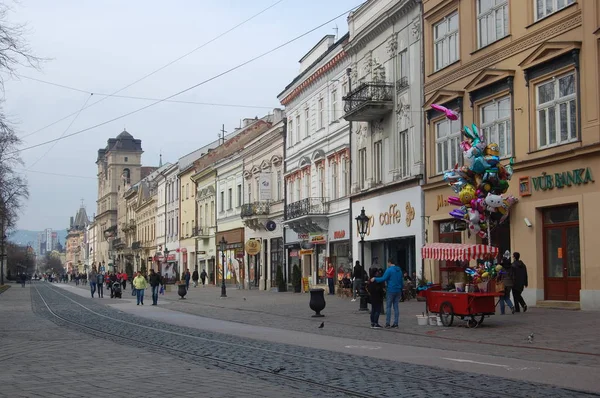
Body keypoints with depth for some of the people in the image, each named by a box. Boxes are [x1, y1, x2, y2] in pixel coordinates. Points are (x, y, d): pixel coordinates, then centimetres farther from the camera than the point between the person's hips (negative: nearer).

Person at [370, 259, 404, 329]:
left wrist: (375, 279, -7)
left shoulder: (389, 270, -11)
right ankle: (396, 324, 6)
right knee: (396, 307, 8)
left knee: (388, 307, -1)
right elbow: (402, 280, 17)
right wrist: (402, 288, 23)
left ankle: (387, 323, -3)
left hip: (391, 291, -6)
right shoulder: (399, 270, 13)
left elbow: (383, 279, -17)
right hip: (398, 291, 6)